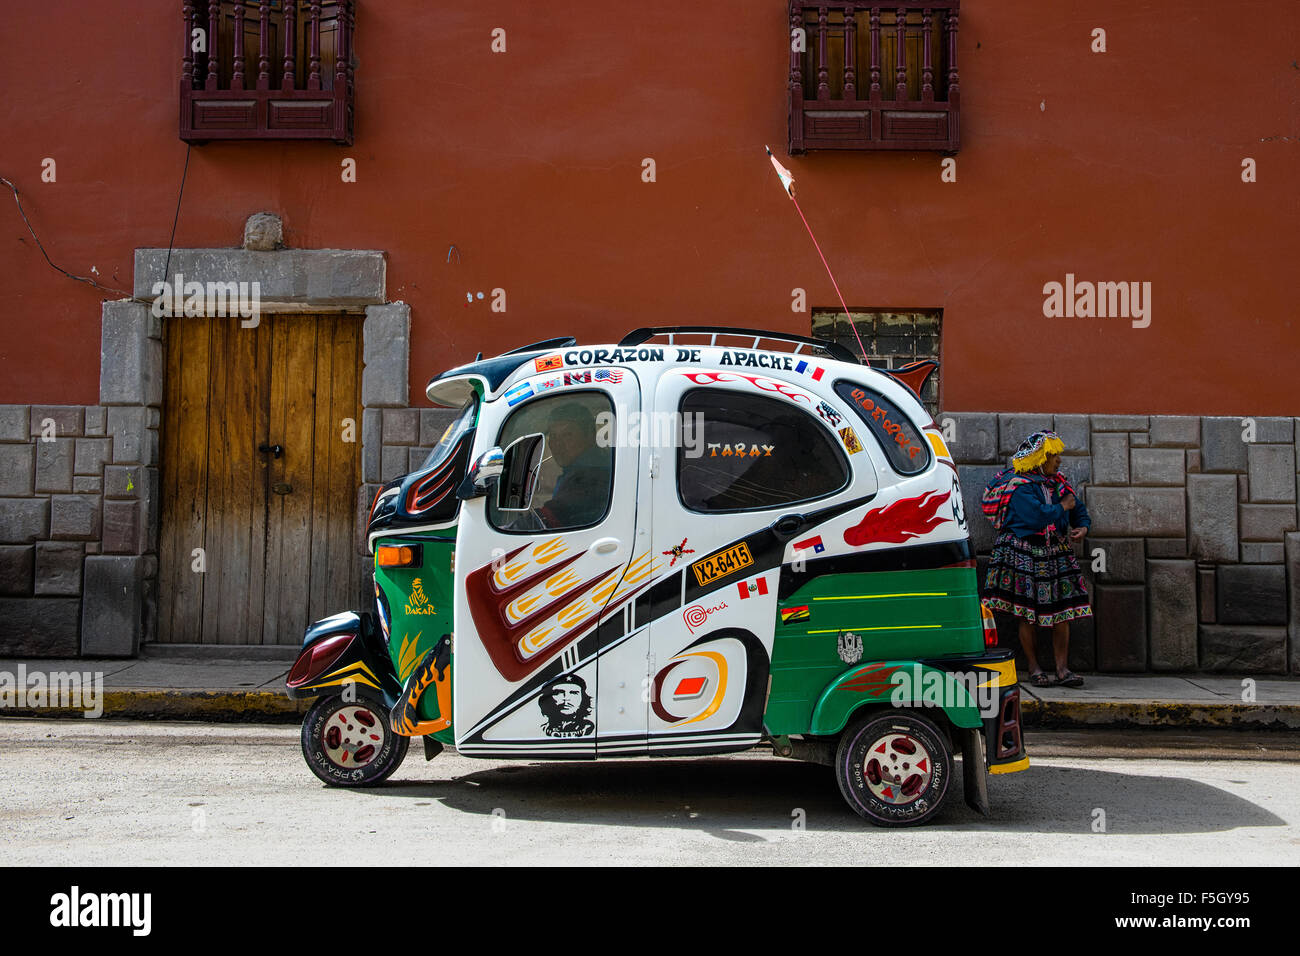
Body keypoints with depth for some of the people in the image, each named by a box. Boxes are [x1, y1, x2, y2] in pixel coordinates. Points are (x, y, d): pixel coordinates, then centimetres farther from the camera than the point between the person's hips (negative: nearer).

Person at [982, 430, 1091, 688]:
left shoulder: (1057, 482, 13)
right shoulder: (1019, 486, -10)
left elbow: (1079, 510, 21)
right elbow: (1037, 516, -23)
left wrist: (1083, 527, -1)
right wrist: (1062, 507, -7)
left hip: (1056, 554, 6)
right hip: (1025, 556, -6)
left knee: (1062, 612, -1)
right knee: (1027, 614, -2)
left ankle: (1062, 668, 2)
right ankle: (1034, 669, 7)